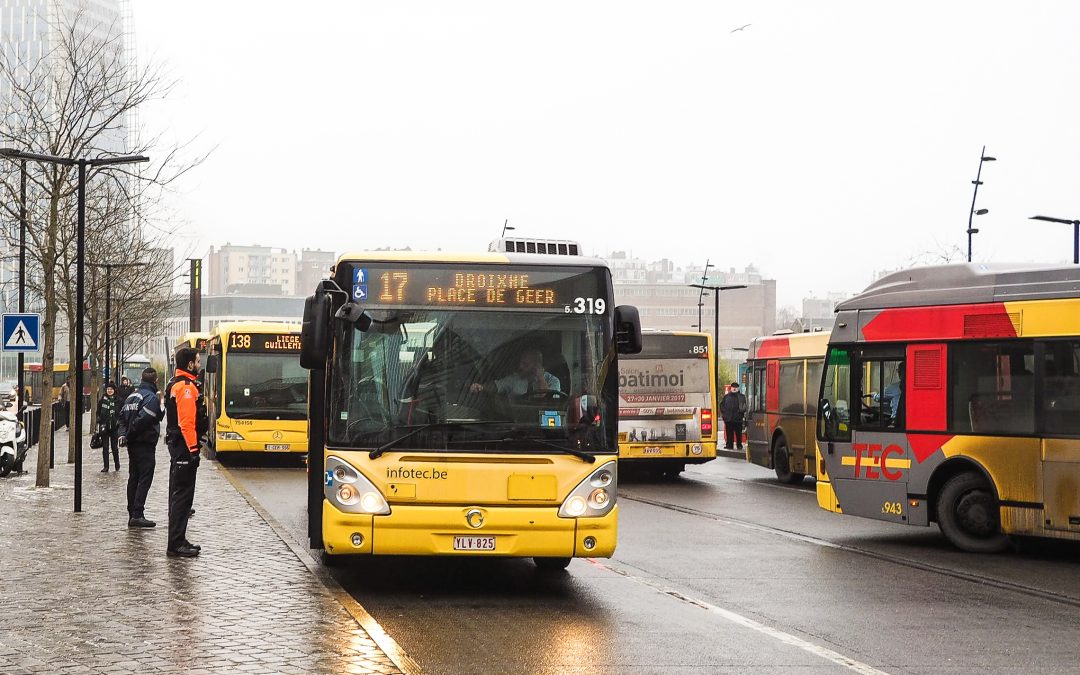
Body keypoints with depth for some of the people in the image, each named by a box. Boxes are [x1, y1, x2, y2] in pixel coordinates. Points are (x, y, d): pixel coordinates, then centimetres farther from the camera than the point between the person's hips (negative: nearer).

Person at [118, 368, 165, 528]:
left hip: (132, 444, 9)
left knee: (133, 478, 12)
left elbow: (122, 416, 12)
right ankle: (137, 515, -13)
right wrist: (129, 435, -11)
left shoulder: (132, 396, 14)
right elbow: (143, 420, -22)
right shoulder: (151, 397, -14)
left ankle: (132, 514, 15)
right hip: (145, 443, -9)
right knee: (145, 479, -7)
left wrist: (123, 434, 4)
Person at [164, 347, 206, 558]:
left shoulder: (175, 384, 17)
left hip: (175, 444, 11)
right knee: (182, 494, -8)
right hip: (184, 445, -11)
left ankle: (177, 541, 23)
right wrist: (193, 449, -23)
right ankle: (176, 544, -7)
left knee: (178, 493, 15)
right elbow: (187, 421, -23)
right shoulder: (187, 387, -17)